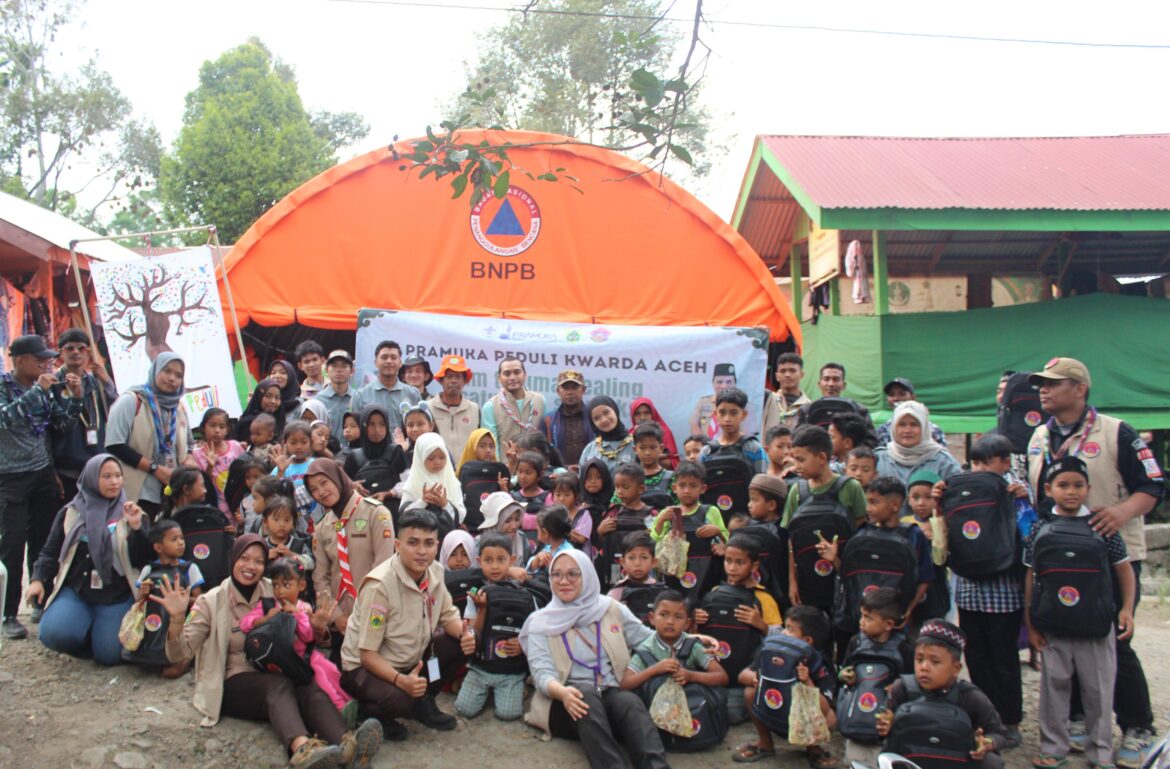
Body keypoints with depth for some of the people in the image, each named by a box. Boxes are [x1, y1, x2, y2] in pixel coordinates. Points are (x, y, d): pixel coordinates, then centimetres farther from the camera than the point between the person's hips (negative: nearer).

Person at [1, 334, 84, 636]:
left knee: (43, 541, 6)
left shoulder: (46, 388, 6)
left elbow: (63, 426, 7)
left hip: (43, 474, 4)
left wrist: (76, 398, -6)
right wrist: (38, 390, -26)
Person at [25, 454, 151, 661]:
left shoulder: (129, 513, 6)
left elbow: (143, 560, -3)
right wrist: (38, 579, -4)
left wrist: (137, 527, -17)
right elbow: (50, 552, 13)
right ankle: (87, 634, 11)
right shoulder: (71, 513, 8)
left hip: (117, 596, -1)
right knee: (54, 634, -25)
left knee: (109, 654, -15)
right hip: (75, 590, 1)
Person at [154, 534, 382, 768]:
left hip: (278, 679, 3)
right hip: (235, 684, -3)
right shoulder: (212, 602, 0)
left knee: (310, 688, -31)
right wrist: (177, 619, -27)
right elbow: (180, 654, -8)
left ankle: (347, 744, -59)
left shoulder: (276, 593, 9)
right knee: (279, 683, -35)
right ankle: (302, 748, -64)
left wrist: (316, 628, -8)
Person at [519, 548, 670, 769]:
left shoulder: (612, 609, 14)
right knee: (587, 696, -37)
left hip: (613, 695, 2)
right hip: (567, 702, -2)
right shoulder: (541, 622, 6)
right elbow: (542, 673, -7)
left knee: (630, 701, -34)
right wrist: (562, 692, -30)